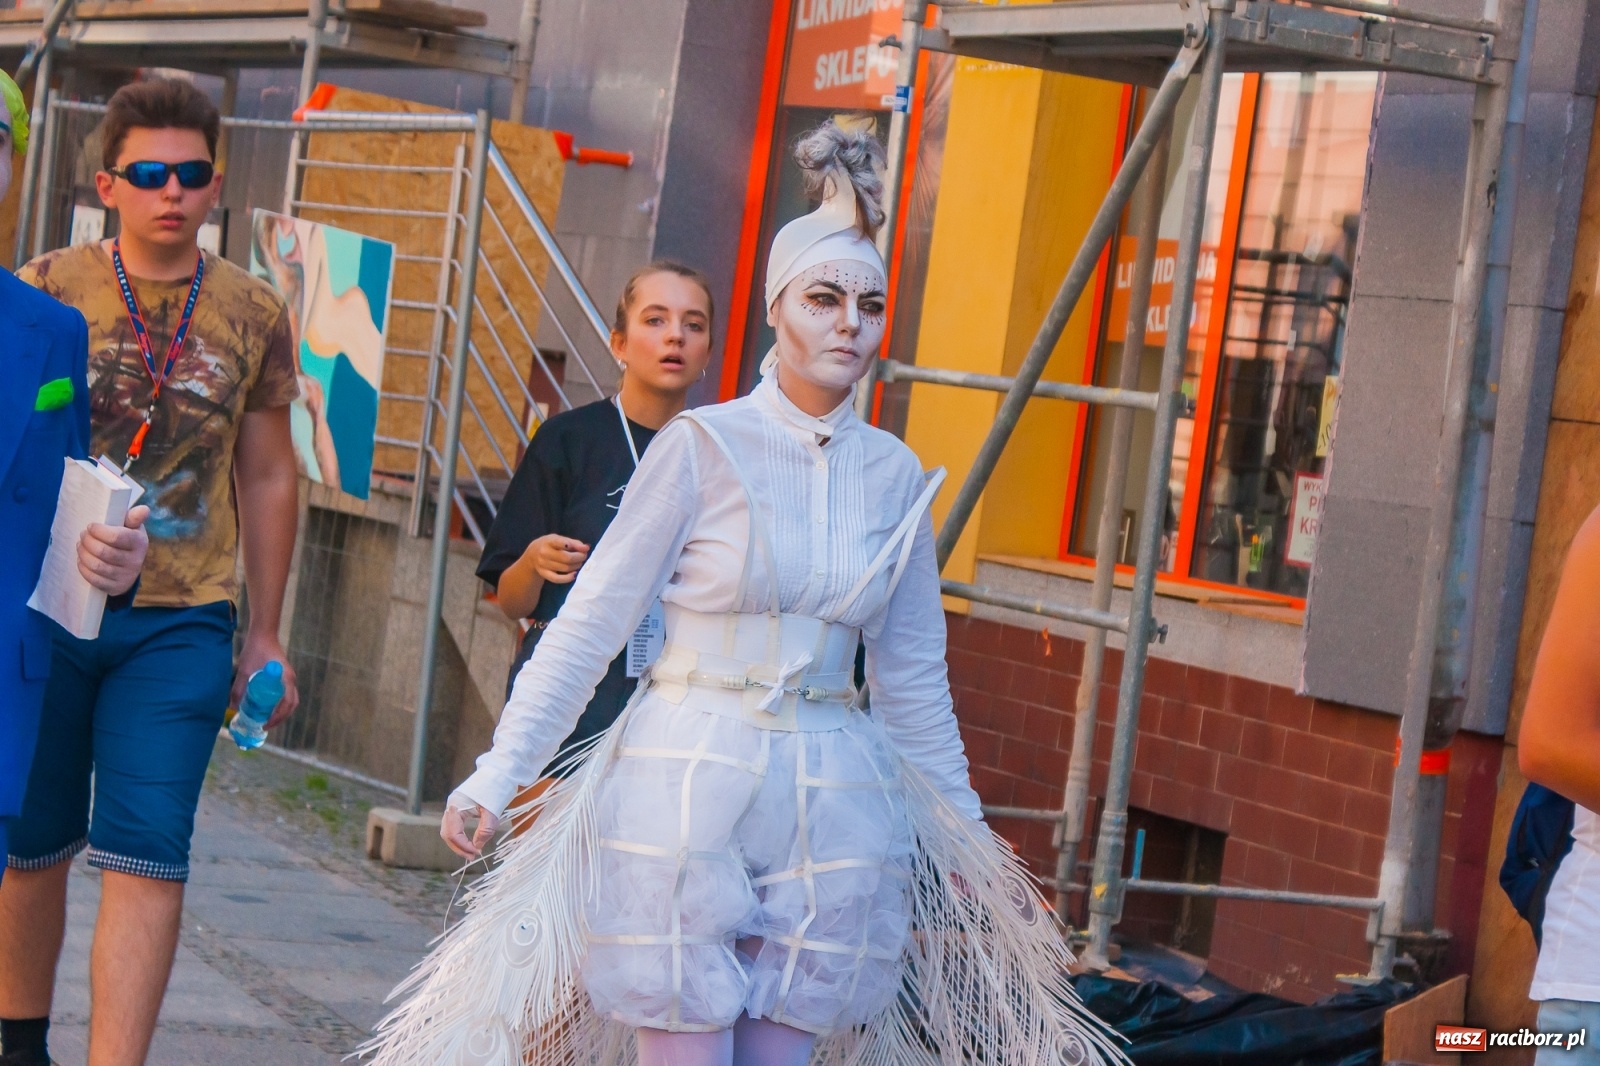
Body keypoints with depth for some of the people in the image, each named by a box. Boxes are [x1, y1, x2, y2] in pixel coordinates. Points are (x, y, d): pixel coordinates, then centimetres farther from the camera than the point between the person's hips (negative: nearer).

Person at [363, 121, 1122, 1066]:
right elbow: (592, 625, -4)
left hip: (828, 808, 4)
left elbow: (913, 675, 15)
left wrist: (967, 837, 18)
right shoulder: (702, 447, -6)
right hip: (686, 788, -4)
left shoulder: (895, 476, 6)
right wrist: (497, 777, -7)